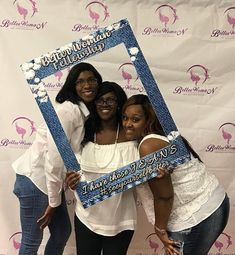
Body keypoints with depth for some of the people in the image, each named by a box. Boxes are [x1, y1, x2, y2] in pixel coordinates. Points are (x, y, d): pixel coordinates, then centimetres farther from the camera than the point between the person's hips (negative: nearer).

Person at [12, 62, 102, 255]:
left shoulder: (86, 113, 6)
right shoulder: (69, 110, -21)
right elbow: (54, 157, -24)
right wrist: (54, 202, -15)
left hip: (50, 178, 9)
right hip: (36, 178, -9)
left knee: (63, 232, 18)